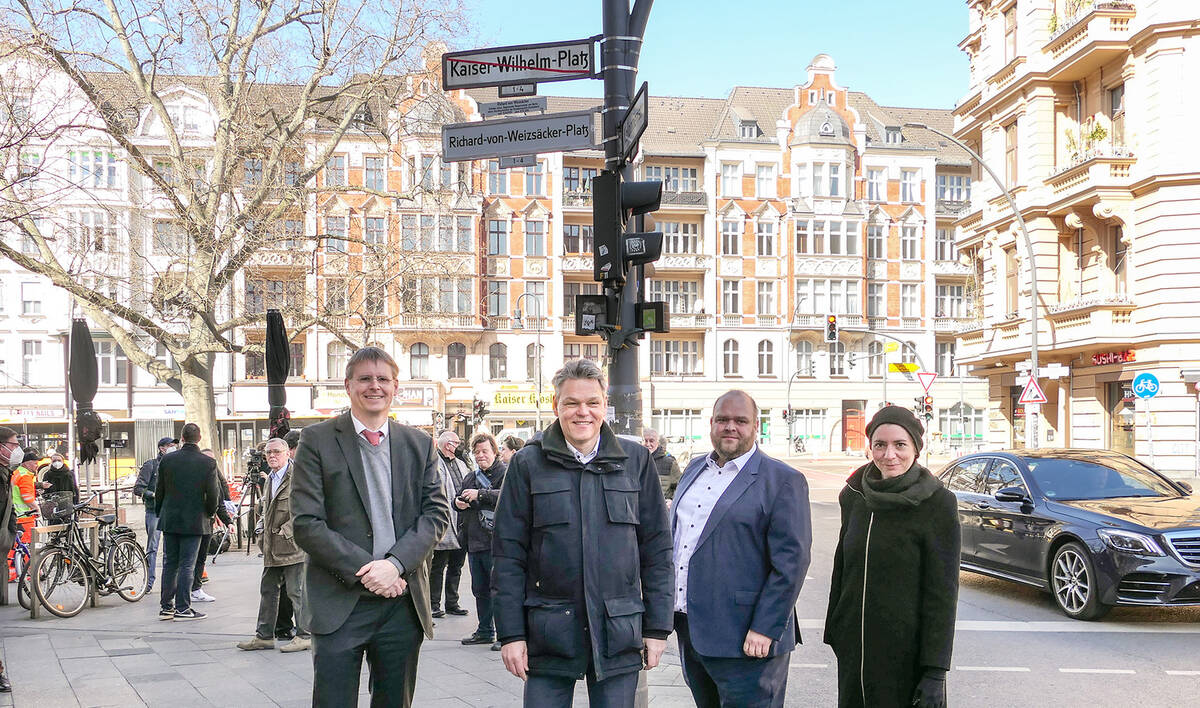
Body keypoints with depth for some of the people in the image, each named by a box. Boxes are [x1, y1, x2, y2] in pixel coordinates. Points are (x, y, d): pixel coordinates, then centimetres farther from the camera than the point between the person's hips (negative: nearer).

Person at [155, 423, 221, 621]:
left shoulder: (167, 460, -1)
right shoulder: (208, 463, -9)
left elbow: (159, 491, 5)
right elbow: (213, 495, -8)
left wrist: (160, 513, 19)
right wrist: (209, 513, 10)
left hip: (169, 520, 3)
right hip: (194, 521, -3)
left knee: (170, 563, 11)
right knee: (187, 565, 1)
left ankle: (166, 606, 16)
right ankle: (182, 608, 3)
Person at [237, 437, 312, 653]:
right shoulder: (270, 480, 18)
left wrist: (285, 532, -16)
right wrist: (263, 538, 18)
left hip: (292, 546, -9)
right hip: (272, 549, 9)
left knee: (297, 591, -4)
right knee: (268, 590, 13)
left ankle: (304, 635, 5)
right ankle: (264, 635, 21)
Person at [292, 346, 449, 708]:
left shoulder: (420, 444, 9)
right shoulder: (317, 440, -1)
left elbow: (437, 513, 3)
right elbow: (306, 524, -7)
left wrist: (395, 563, -13)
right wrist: (364, 571, -14)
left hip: (404, 601, 3)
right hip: (340, 603, -3)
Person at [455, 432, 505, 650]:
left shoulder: (505, 473, -4)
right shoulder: (471, 477, 20)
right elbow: (460, 500, 31)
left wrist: (480, 495, -24)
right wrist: (458, 502, 7)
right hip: (475, 542, 8)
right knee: (480, 589, 14)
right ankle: (485, 631, 25)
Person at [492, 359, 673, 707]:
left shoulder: (636, 460, 5)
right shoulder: (528, 464, 1)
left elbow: (657, 549, 7)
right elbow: (508, 554, 1)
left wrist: (657, 627, 3)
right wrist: (511, 633, -4)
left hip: (620, 637, 1)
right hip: (548, 636, -1)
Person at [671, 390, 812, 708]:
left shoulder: (783, 481, -7)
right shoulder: (695, 469, 14)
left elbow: (792, 560, -13)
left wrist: (765, 629, -17)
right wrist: (668, 606, 16)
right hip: (688, 630, 7)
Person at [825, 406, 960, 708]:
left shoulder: (938, 504, -11)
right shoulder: (854, 496, 4)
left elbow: (943, 592, -12)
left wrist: (935, 672, -15)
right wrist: (833, 632, 14)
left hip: (908, 654, -4)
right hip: (853, 649, 5)